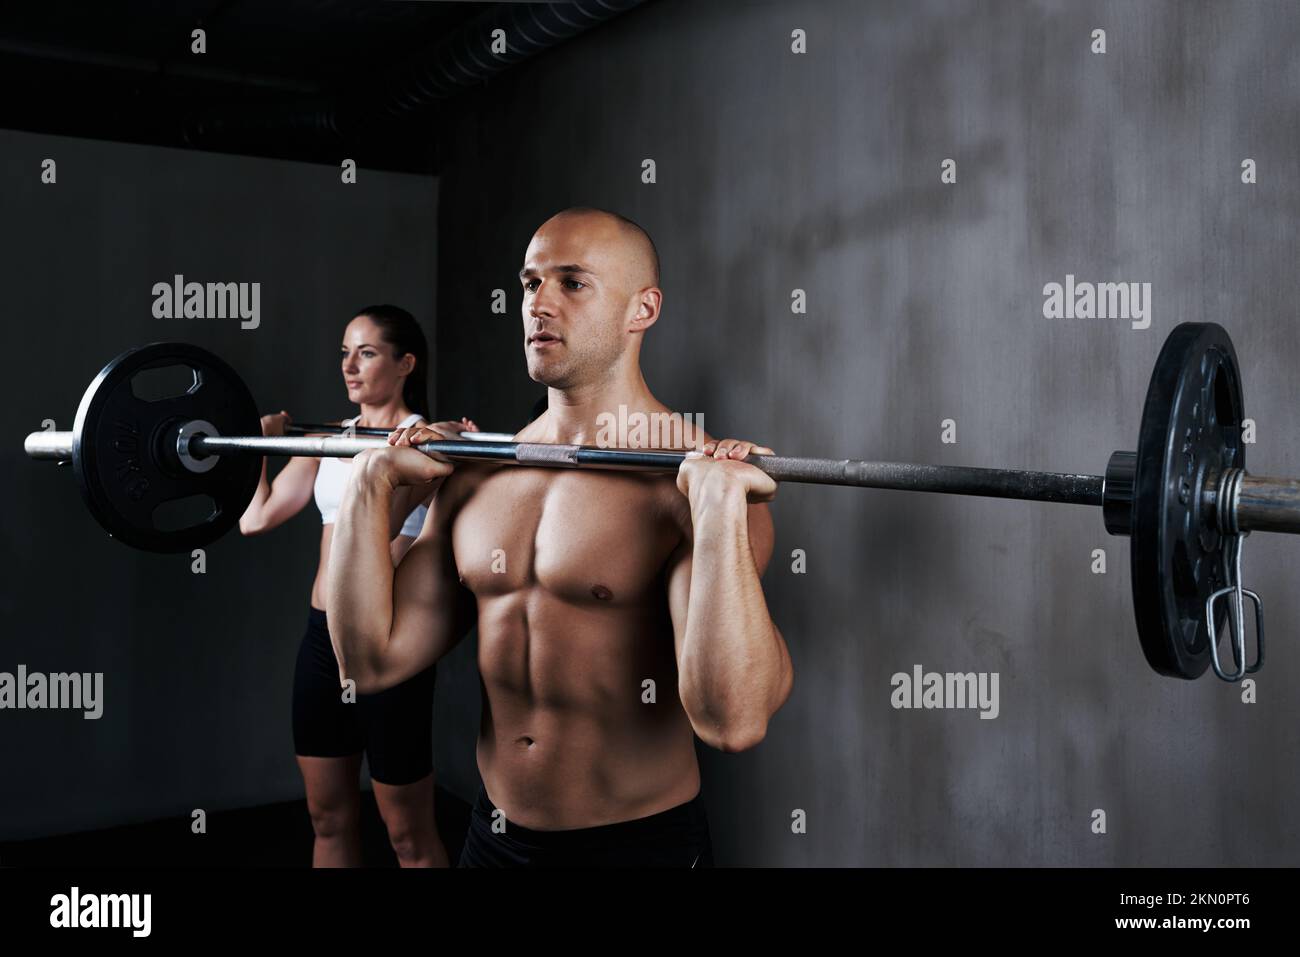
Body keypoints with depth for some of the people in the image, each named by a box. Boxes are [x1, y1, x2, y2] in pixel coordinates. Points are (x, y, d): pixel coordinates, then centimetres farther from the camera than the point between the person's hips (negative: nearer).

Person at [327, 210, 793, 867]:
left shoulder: (684, 479, -17)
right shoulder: (479, 474, 1)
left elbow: (732, 722, -28)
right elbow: (373, 660, 1)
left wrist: (717, 503, -33)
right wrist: (371, 486, -3)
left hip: (639, 840, -5)